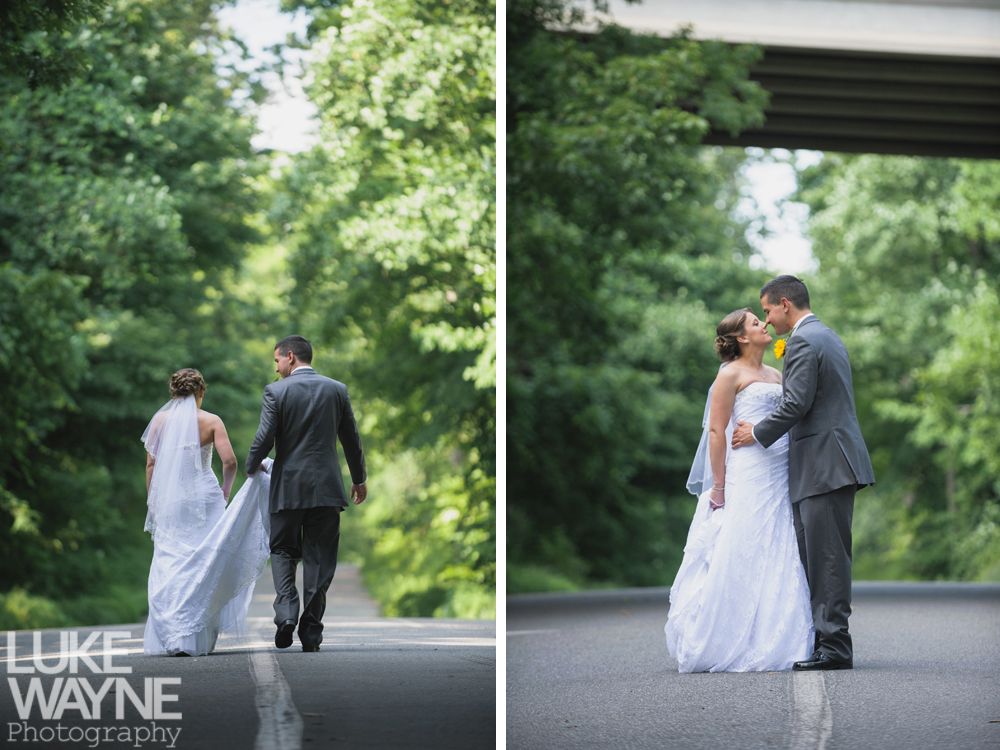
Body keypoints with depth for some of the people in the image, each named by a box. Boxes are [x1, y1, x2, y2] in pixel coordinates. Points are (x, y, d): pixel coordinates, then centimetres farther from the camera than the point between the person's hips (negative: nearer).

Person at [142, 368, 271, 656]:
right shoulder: (211, 421, -1)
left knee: (167, 565, 3)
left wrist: (152, 502, 11)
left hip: (168, 499, 1)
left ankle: (167, 636, -6)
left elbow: (150, 465, 3)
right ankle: (196, 636, 4)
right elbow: (230, 461, -9)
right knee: (202, 565, 6)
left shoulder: (160, 420, 3)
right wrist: (226, 490, 8)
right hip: (203, 498, -1)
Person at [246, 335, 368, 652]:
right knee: (319, 558, 6)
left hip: (288, 486, -2)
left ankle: (286, 613, -11)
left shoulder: (276, 391, -6)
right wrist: (359, 479, 21)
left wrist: (251, 469, 11)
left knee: (282, 550, 11)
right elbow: (351, 439, 9)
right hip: (326, 487, 2)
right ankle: (311, 631, 4)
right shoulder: (337, 390, 4)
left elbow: (264, 439, -8)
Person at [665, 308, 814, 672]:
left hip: (781, 476, 7)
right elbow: (716, 431, -6)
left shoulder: (775, 375, 19)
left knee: (779, 560, 4)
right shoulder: (731, 374, -2)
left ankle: (773, 644, 9)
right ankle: (731, 647, -2)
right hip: (748, 475, -7)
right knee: (741, 559, -7)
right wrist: (718, 487, -10)